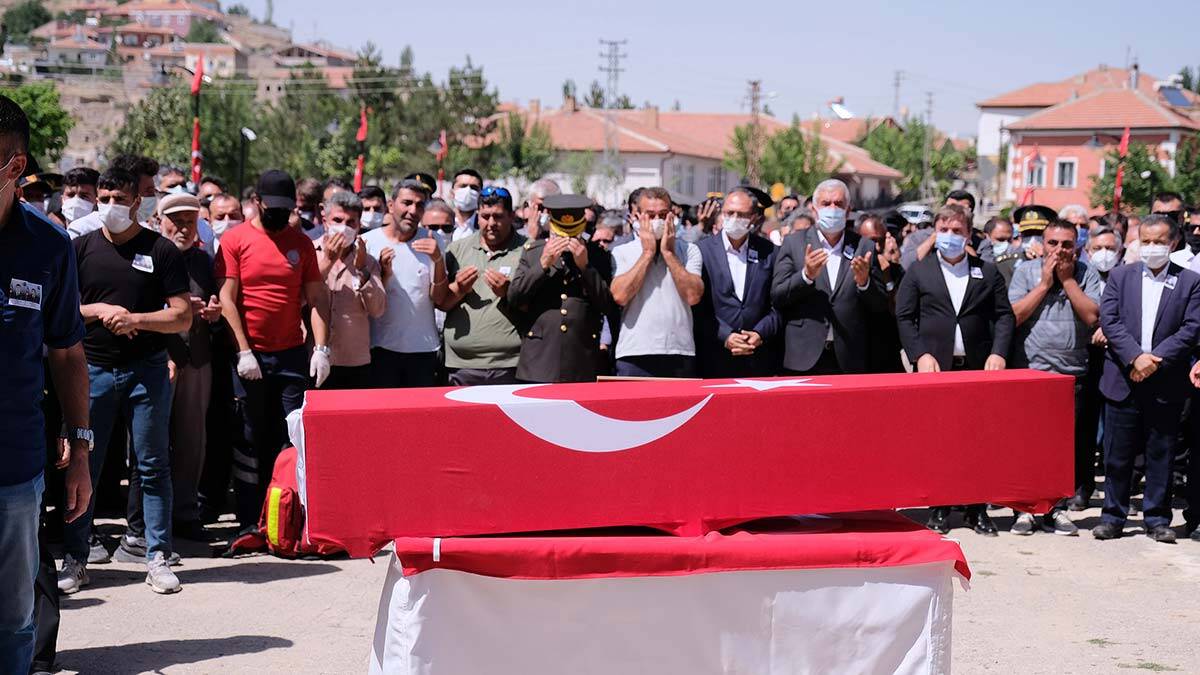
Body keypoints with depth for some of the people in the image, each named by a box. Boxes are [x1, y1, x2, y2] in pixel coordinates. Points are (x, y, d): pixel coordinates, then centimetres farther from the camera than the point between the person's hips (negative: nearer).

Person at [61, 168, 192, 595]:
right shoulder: (82, 248, 7)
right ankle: (74, 560, 11)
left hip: (147, 370, -1)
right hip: (93, 368, 1)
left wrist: (136, 319, -17)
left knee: (153, 466, 2)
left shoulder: (161, 251, 1)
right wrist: (98, 310, -11)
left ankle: (157, 558, 8)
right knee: (82, 466, 3)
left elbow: (183, 317, -3)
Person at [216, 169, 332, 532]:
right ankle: (250, 523, 10)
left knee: (294, 437, 0)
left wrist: (321, 348, -4)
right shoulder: (235, 240, 0)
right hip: (249, 356, -2)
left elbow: (317, 297, 7)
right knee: (250, 439, 3)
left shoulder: (301, 242, 9)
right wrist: (244, 351, -12)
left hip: (292, 354, 3)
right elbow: (227, 298, -6)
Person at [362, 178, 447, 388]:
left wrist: (438, 260, -17)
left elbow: (439, 298, -3)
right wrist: (384, 274, -16)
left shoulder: (431, 242, 2)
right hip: (382, 347, -1)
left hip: (424, 348, 1)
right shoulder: (369, 241, -2)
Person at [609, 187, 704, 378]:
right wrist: (647, 253, -3)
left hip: (680, 354, 1)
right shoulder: (621, 252, 7)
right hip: (634, 355, -1)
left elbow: (693, 296, -5)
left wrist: (668, 253, -3)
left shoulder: (689, 250, 9)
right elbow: (620, 296, -9)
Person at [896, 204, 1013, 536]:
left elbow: (1004, 315, 8)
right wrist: (920, 354, -9)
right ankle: (939, 509, 9)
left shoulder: (988, 272, 11)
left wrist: (998, 353, -6)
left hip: (978, 368, 1)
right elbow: (904, 317, 3)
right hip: (935, 367, -1)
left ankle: (977, 509, 9)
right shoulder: (918, 271, 7)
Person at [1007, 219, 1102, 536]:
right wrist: (1045, 283, -6)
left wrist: (1066, 278, -5)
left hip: (1071, 376, 1)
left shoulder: (1087, 275, 7)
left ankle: (1056, 510, 12)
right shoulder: (1026, 273, 5)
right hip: (1029, 371, -1)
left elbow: (1092, 316, -7)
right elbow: (1013, 316, -6)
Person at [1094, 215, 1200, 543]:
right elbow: (1108, 319, -3)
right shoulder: (1120, 276, 7)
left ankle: (1157, 519, 15)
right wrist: (1135, 357, -15)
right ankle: (1113, 516, 13)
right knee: (1117, 454, 4)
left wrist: (1156, 359, -14)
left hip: (1166, 384, -1)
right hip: (1123, 380, 1)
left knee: (1161, 454, 6)